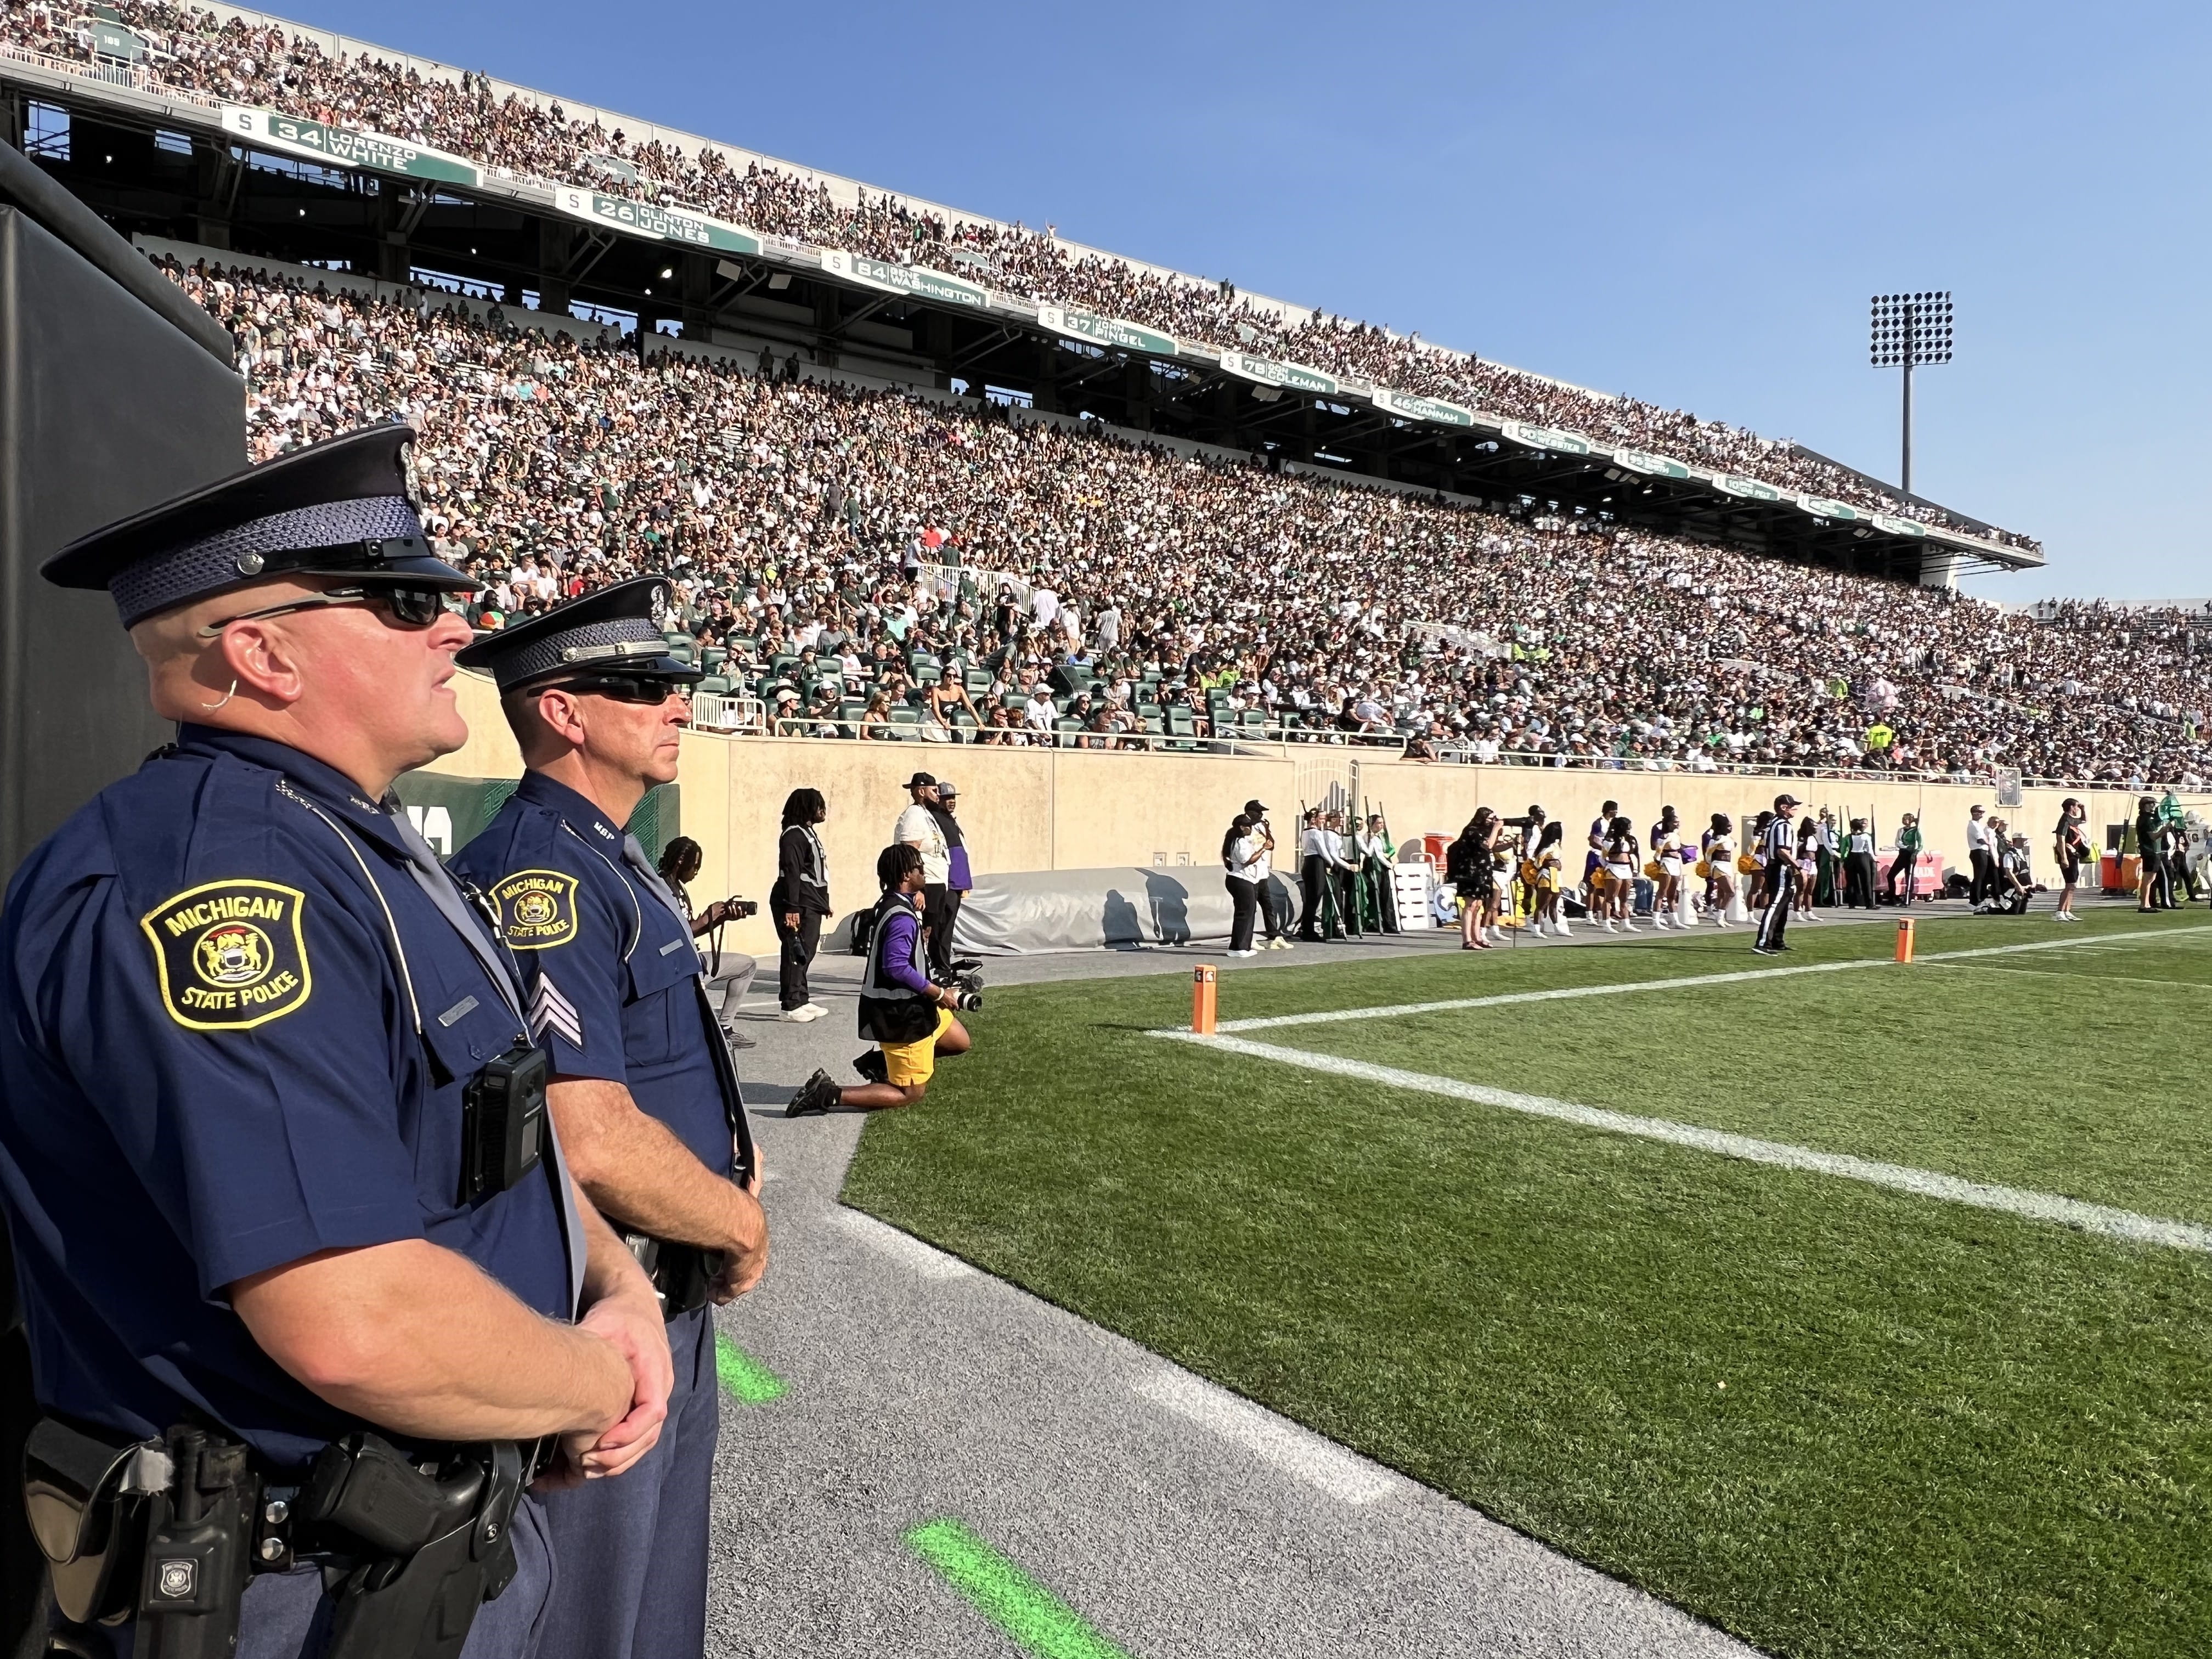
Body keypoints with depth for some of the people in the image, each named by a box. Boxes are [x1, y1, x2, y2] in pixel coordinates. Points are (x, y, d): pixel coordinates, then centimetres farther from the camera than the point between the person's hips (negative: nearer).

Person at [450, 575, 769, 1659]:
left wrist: (726, 1158, 3)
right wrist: (741, 1222, -14)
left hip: (671, 1296, 9)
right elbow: (593, 1144, -30)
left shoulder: (614, 862, 9)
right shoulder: (544, 875, -23)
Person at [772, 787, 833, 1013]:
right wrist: (791, 908, -25)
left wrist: (824, 903, 23)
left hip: (812, 904, 10)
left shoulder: (809, 832, 19)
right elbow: (791, 874, -20)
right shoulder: (793, 835, -12)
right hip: (799, 905, -10)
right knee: (796, 954, -8)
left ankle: (801, 1000, 22)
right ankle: (792, 1005, -5)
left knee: (805, 953, 14)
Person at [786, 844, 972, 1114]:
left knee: (961, 1042, 24)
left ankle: (878, 1062, 20)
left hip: (912, 1005, 10)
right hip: (902, 1015, -10)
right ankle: (829, 1096, -8)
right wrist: (938, 993, -21)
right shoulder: (902, 917, -23)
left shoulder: (890, 905, 9)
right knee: (912, 1094, -1)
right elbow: (897, 967, -31)